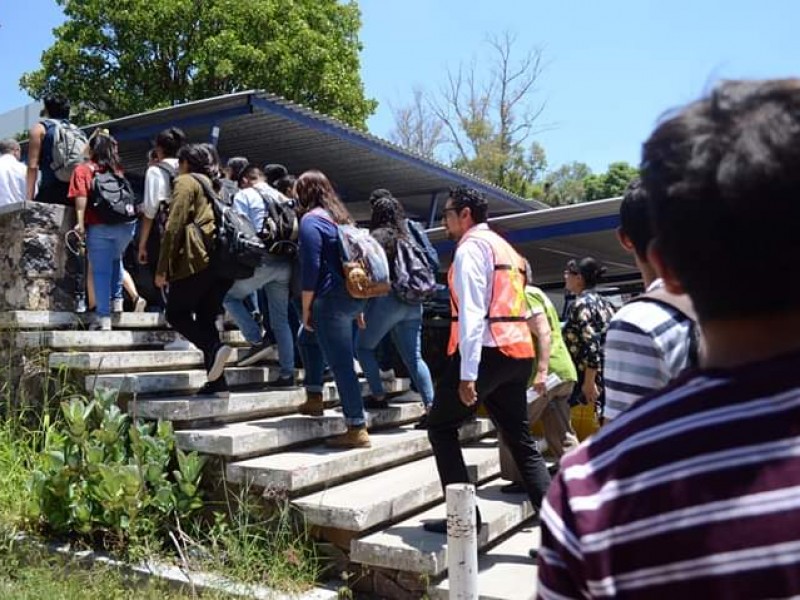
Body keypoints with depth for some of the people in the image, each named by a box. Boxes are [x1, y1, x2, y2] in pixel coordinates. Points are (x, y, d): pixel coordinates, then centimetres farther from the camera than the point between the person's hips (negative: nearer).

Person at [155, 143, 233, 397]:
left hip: (197, 260, -7)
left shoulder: (185, 181, 3)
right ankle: (217, 382, 3)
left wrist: (162, 268, -8)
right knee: (206, 317, 10)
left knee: (175, 312, 5)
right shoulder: (214, 186, 26)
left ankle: (214, 348, -19)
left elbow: (174, 226, -7)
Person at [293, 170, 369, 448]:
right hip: (353, 296, 9)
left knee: (341, 364, -6)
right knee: (307, 336, 29)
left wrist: (306, 309, -7)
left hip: (332, 299, -9)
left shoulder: (310, 220, -7)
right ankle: (314, 398, 30)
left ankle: (357, 428, -2)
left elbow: (311, 268, -14)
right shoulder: (340, 216, 18)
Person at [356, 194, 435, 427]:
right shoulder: (408, 237, 15)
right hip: (413, 303, 6)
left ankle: (379, 397, 9)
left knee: (363, 346, 13)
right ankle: (431, 406, -5)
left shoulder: (378, 236, -3)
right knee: (414, 357, 4)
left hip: (387, 300, -6)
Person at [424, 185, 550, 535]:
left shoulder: (470, 247, -5)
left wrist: (467, 373, -21)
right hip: (519, 351, 9)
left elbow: (472, 312, -17)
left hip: (487, 350, -9)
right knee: (521, 440, 11)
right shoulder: (506, 248, 23)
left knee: (441, 428, 6)